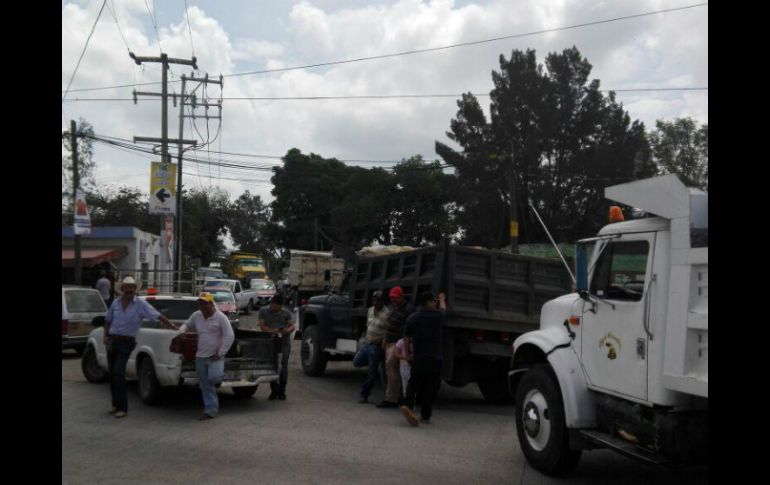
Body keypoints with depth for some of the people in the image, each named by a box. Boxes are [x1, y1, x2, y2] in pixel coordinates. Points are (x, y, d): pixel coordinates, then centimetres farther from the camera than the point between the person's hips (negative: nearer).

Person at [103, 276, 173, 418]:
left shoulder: (141, 305, -7)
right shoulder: (115, 303, 6)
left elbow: (158, 316, -11)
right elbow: (108, 320, 19)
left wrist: (175, 327, -16)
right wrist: (105, 336, 5)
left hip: (126, 342, -5)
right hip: (112, 341, 5)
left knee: (118, 374, -14)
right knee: (112, 374, 9)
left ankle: (122, 408, -8)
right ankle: (116, 404, 23)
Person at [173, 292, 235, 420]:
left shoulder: (221, 317, -10)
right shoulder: (196, 316, 7)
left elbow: (229, 336, -11)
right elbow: (187, 324, 24)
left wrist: (220, 353, -13)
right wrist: (181, 331, 0)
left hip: (215, 357, -5)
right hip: (200, 357, 5)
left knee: (213, 377, -28)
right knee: (205, 386, 6)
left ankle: (220, 374, 7)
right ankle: (210, 410, 14)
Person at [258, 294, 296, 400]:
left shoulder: (286, 313, 10)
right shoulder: (263, 311, 8)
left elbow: (292, 326, 6)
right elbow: (262, 326, 0)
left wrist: (287, 330, -19)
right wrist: (272, 331, -19)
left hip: (284, 343, 0)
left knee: (283, 367, -6)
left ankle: (281, 391, 6)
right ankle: (274, 391, 12)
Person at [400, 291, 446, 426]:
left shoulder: (411, 318, 3)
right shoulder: (437, 315, -1)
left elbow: (406, 339, 7)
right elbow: (443, 308, 24)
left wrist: (408, 354, 21)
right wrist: (442, 299, 45)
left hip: (418, 358, 2)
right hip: (435, 359, -2)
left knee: (413, 384, 10)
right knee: (431, 387, 8)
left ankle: (408, 405, -14)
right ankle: (425, 415, 13)